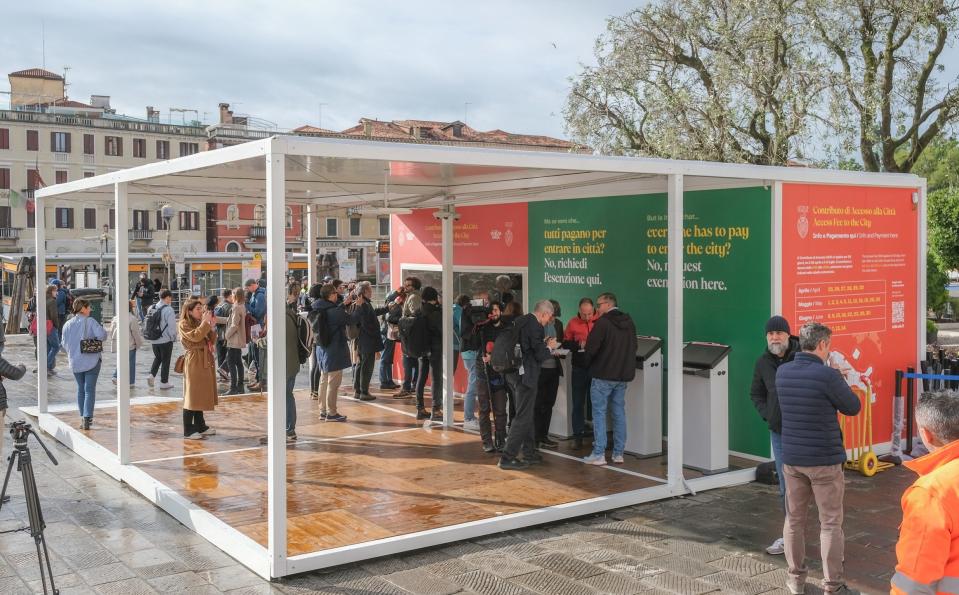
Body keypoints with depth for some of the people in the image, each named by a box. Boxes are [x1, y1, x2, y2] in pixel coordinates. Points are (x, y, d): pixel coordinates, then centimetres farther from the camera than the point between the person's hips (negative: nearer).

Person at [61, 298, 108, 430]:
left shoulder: (67, 325, 2)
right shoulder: (90, 322, -11)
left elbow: (65, 344, 6)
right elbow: (102, 335, -22)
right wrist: (96, 340, 0)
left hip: (75, 363, 4)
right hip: (92, 361, -4)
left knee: (81, 389, 17)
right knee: (90, 389, -2)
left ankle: (83, 418, 19)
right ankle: (87, 418, -11)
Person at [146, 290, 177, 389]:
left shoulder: (151, 308, 2)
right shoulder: (168, 310, -18)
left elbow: (148, 323, 8)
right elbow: (172, 326, -19)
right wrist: (173, 337, -3)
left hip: (153, 340, 6)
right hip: (165, 340, -6)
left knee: (157, 357, 25)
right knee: (165, 360, 8)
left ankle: (152, 375, 8)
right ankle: (164, 382, 15)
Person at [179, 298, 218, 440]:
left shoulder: (200, 323, 18)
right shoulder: (184, 324, -7)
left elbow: (211, 340, 14)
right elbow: (195, 337, -24)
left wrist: (212, 326, 1)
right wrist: (205, 322, -18)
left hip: (205, 362, 8)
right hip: (194, 362, -8)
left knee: (201, 396, 14)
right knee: (192, 397, -6)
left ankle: (200, 426, 22)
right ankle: (188, 431, -3)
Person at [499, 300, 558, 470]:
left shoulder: (519, 321, 11)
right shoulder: (535, 326, -17)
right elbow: (540, 355, -16)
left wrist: (543, 344, 17)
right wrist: (549, 347, 3)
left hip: (514, 372, 10)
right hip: (526, 375, -10)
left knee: (527, 414, 20)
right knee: (523, 417, -4)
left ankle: (529, 453, 30)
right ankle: (507, 458, -3)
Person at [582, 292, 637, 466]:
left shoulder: (603, 322, -14)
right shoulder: (629, 322, 9)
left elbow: (591, 347, -16)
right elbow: (633, 347, 15)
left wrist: (589, 363, 2)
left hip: (603, 375, -6)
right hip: (624, 375, 7)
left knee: (599, 413, 0)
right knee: (619, 412, 12)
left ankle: (598, 454, -1)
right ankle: (618, 454, 14)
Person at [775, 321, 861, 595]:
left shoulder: (782, 372, -1)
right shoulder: (828, 375, -18)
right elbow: (853, 407, -5)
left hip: (792, 458, 5)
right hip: (825, 460, -5)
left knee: (794, 519, 15)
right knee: (830, 523, 5)